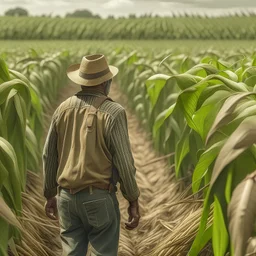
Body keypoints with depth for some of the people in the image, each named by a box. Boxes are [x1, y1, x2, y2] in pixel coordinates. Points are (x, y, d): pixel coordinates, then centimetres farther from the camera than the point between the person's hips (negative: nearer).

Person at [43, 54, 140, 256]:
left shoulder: (63, 109, 4)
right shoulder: (113, 112, -11)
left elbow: (49, 156, 9)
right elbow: (123, 161, -12)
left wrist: (50, 194, 20)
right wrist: (134, 201, -2)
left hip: (67, 196, 5)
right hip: (99, 198, -5)